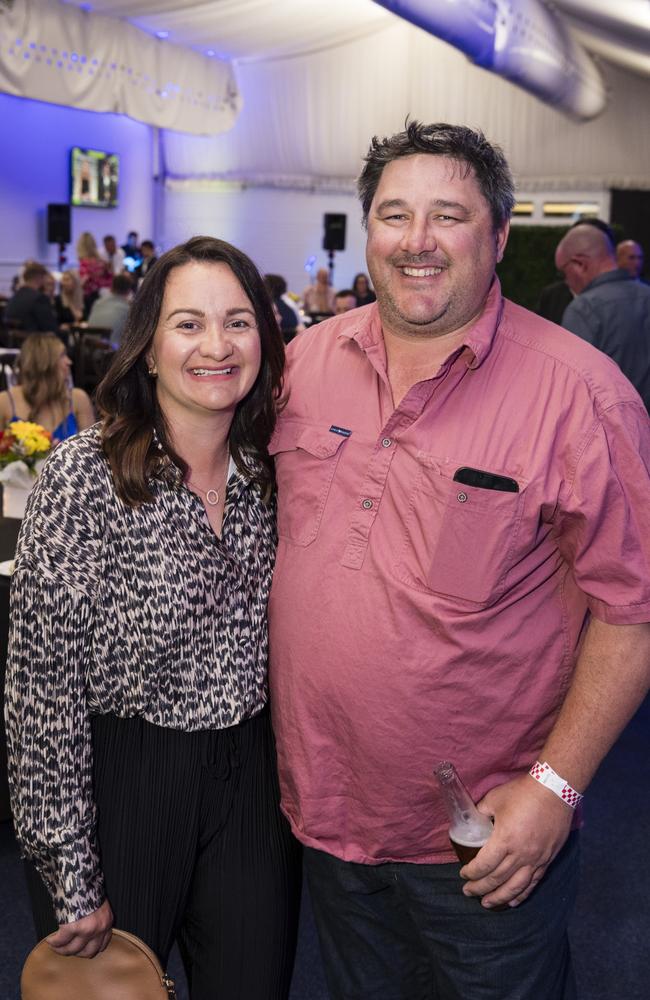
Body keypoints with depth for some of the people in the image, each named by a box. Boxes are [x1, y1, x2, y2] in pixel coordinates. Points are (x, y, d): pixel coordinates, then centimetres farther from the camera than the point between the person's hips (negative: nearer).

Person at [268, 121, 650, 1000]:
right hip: (324, 806, 5)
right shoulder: (306, 361, 0)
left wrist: (555, 786, -16)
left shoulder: (577, 390, -15)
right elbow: (264, 528, 12)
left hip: (487, 834, -4)